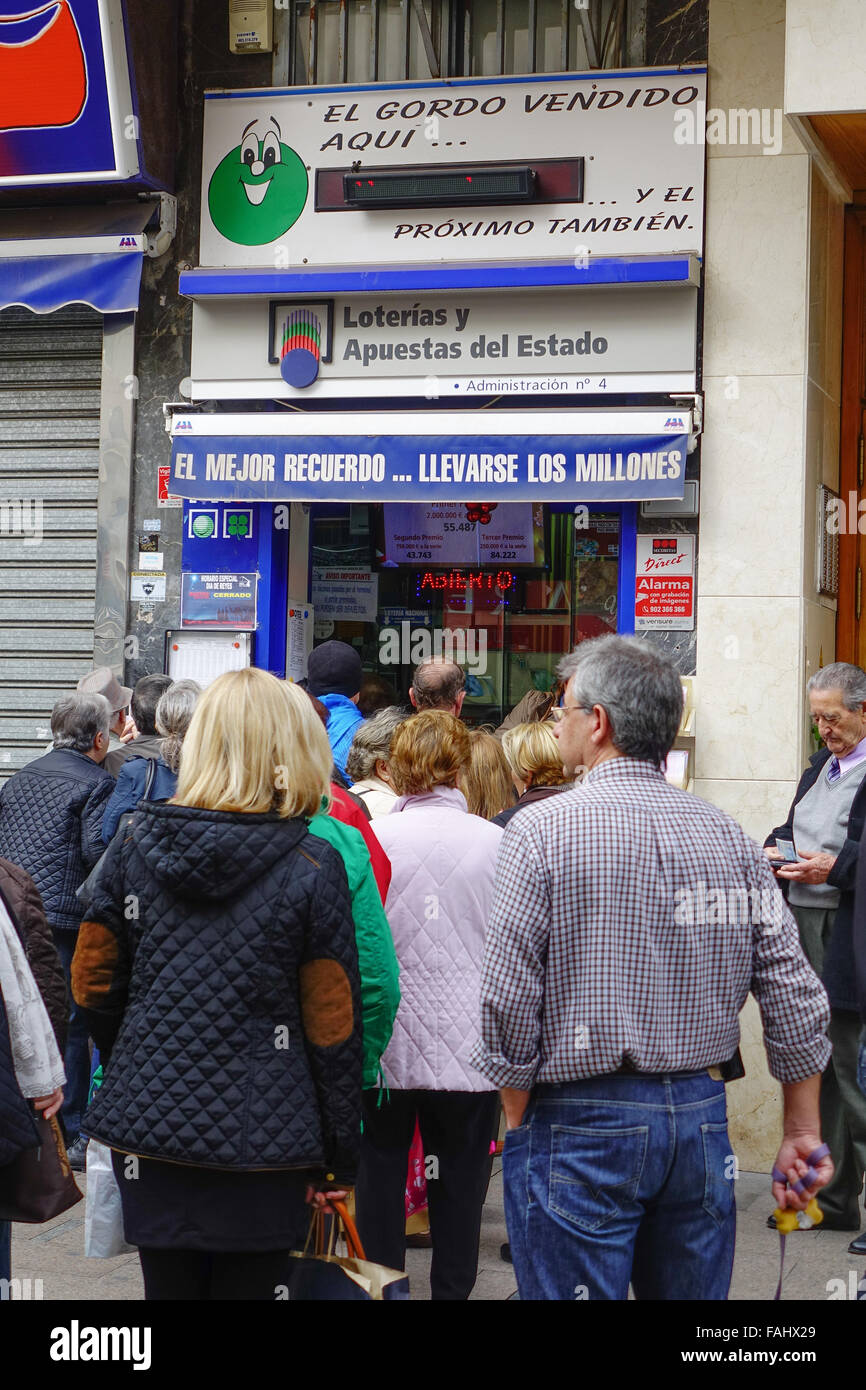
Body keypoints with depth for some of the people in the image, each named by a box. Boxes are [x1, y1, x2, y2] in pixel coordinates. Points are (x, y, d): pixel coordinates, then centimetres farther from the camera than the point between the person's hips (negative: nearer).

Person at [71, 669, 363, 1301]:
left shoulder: (135, 846, 1)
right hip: (261, 1142, -3)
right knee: (246, 1284, 8)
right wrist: (340, 1157, 2)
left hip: (148, 1127, 3)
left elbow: (95, 986, 8)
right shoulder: (313, 868, -9)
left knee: (168, 1283, 14)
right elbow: (332, 1027, -7)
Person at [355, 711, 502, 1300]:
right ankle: (453, 1289, 19)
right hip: (469, 1046, 0)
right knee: (459, 1185, 12)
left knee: (381, 1176, 12)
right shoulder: (495, 842, -8)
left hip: (385, 1045, 0)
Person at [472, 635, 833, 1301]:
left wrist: (519, 1121, 2)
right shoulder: (731, 837, 4)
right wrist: (803, 1133, 12)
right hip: (703, 1117, 5)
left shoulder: (543, 830, -9)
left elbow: (508, 997, -11)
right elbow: (797, 998, 3)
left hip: (582, 1122, -5)